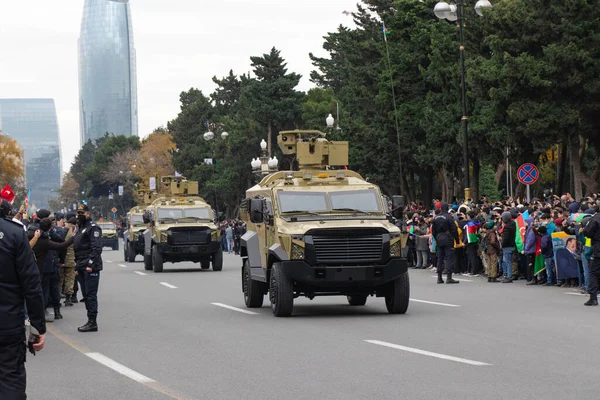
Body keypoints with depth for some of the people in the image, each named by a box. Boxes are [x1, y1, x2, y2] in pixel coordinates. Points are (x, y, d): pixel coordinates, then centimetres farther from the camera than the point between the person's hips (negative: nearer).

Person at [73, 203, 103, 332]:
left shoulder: (93, 228, -9)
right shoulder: (79, 229, 21)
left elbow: (97, 248, -18)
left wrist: (90, 265, -23)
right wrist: (77, 267, 21)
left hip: (91, 268, -10)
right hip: (81, 268, 10)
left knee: (90, 295, -10)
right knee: (86, 295, 9)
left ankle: (92, 322, -10)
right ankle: (90, 321, 13)